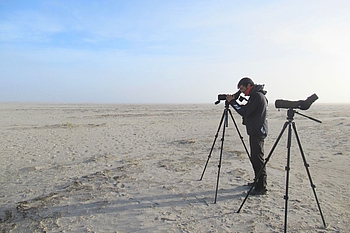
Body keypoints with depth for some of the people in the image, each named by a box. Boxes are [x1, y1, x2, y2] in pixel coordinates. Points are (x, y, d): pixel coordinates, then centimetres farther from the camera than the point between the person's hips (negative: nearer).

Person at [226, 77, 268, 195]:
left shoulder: (257, 96, -15)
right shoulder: (256, 95, 17)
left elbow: (244, 112, -19)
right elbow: (246, 110, 19)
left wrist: (232, 102, -10)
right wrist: (233, 101, 9)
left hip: (257, 132, -11)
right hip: (255, 131, 11)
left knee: (257, 159, -8)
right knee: (254, 158, 17)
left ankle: (261, 187, -2)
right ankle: (258, 181, 28)